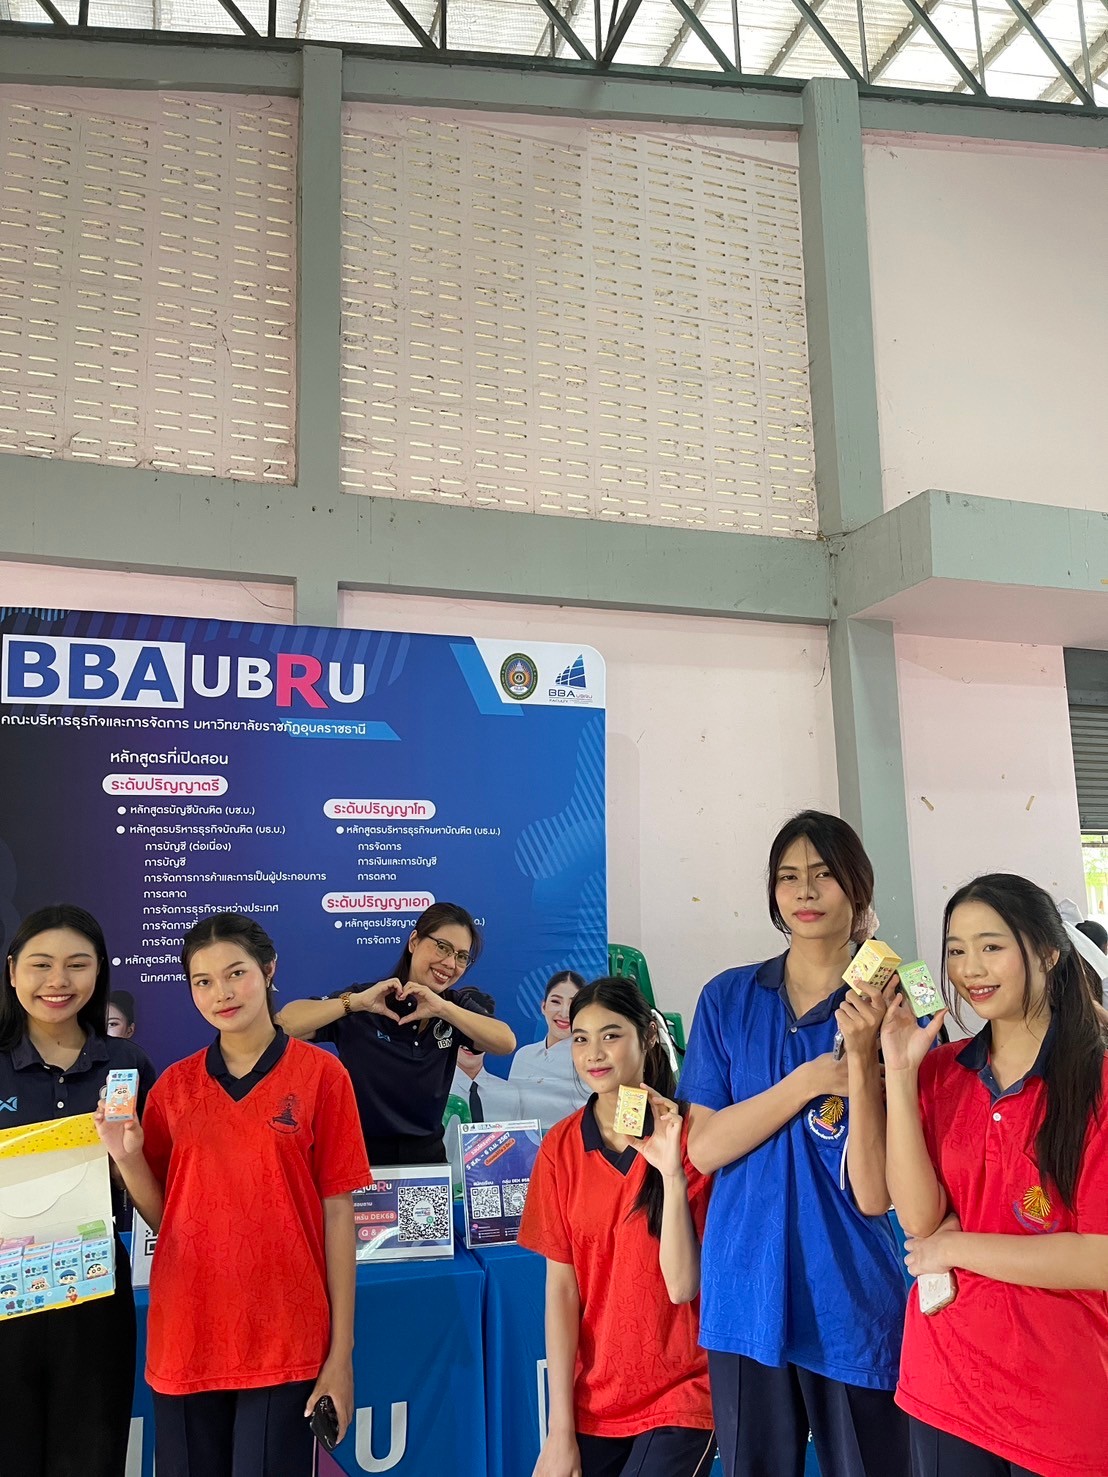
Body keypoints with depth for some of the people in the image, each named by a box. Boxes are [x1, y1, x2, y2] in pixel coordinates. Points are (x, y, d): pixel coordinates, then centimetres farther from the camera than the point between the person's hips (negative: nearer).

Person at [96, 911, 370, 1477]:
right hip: (185, 1340, 3)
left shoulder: (320, 1074, -5)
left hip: (285, 1343, -3)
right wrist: (127, 1155, -9)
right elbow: (165, 1217, 8)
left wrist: (341, 1351, -5)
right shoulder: (173, 1086, 4)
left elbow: (337, 1214, -4)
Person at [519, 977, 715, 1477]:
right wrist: (560, 1428, -6)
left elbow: (682, 1285, -16)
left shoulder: (688, 1133, -11)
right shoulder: (561, 1145, -3)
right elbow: (561, 1286, -3)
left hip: (678, 1398, -3)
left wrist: (672, 1172, -27)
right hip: (591, 1401, 3)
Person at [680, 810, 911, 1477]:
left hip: (852, 1305, -2)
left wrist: (862, 1059, -24)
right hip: (746, 1296, 2)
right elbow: (704, 1146, -6)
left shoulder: (888, 1009, -6)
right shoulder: (729, 997, 0)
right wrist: (810, 1080, -17)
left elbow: (874, 1196, -12)